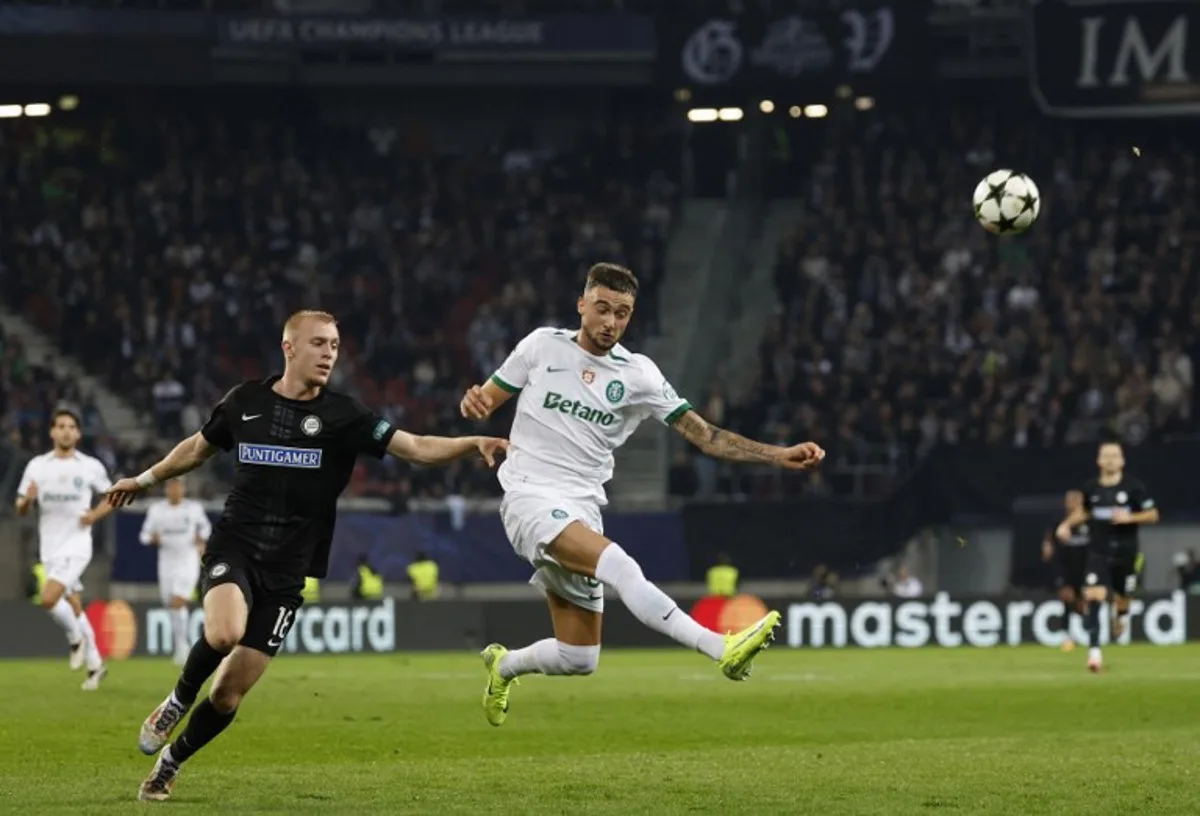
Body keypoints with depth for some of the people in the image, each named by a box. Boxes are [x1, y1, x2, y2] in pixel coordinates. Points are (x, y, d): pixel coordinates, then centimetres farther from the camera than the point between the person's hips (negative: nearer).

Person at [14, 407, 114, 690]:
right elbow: (20, 509, 6)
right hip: (50, 547, 4)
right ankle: (95, 665, 23)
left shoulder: (91, 467, -1)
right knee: (74, 605, 11)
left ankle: (76, 638, 3)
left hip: (76, 544, -4)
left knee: (49, 598, -23)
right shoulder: (37, 466, 4)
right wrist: (26, 500, -17)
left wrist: (95, 514, -8)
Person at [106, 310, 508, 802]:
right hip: (233, 547, 0)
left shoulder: (341, 416, -2)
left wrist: (474, 443, -27)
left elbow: (416, 448, -11)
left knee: (230, 693, 0)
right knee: (224, 633, -32)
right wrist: (145, 480, 34)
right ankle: (178, 701, -1)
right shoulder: (245, 402, 3)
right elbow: (199, 448, 23)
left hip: (286, 571, 0)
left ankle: (171, 761, 26)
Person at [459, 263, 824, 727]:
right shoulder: (542, 346, 3)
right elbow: (487, 400, 11)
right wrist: (475, 404, -14)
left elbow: (706, 436, 3)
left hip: (582, 511, 4)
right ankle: (722, 649, -43)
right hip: (531, 497, -4)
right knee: (618, 564, -31)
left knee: (578, 658, 2)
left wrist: (780, 455, -7)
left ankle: (503, 665, 34)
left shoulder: (639, 375, 6)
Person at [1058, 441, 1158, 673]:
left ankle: (1120, 616, 52)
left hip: (1126, 555, -1)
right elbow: (1083, 511, 22)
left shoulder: (1134, 487, -7)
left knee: (1122, 600, 12)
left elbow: (1153, 515, -3)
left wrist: (1130, 517, -19)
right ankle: (1094, 651, -22)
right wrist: (1067, 524, 7)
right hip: (1099, 554, 1)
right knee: (1094, 597, -18)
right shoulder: (1091, 488, 2)